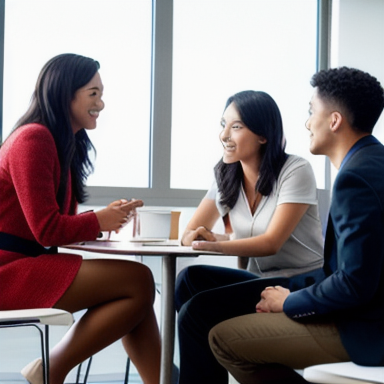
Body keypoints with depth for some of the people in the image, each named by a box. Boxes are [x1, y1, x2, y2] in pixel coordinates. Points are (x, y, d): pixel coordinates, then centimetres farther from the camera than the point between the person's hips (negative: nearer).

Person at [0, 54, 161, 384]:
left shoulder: (65, 144, 16)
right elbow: (46, 230, -17)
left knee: (136, 290, 4)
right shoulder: (33, 139, -13)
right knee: (139, 281, -16)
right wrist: (99, 222, -3)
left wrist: (109, 217, -3)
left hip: (29, 264, 10)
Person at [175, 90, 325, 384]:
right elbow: (190, 234, 5)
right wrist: (213, 238, -19)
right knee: (191, 279, -22)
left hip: (303, 283, -6)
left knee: (197, 310, -24)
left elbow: (272, 243, -18)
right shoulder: (227, 178, 9)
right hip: (260, 279, 6)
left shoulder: (295, 171, -10)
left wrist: (217, 244, -33)